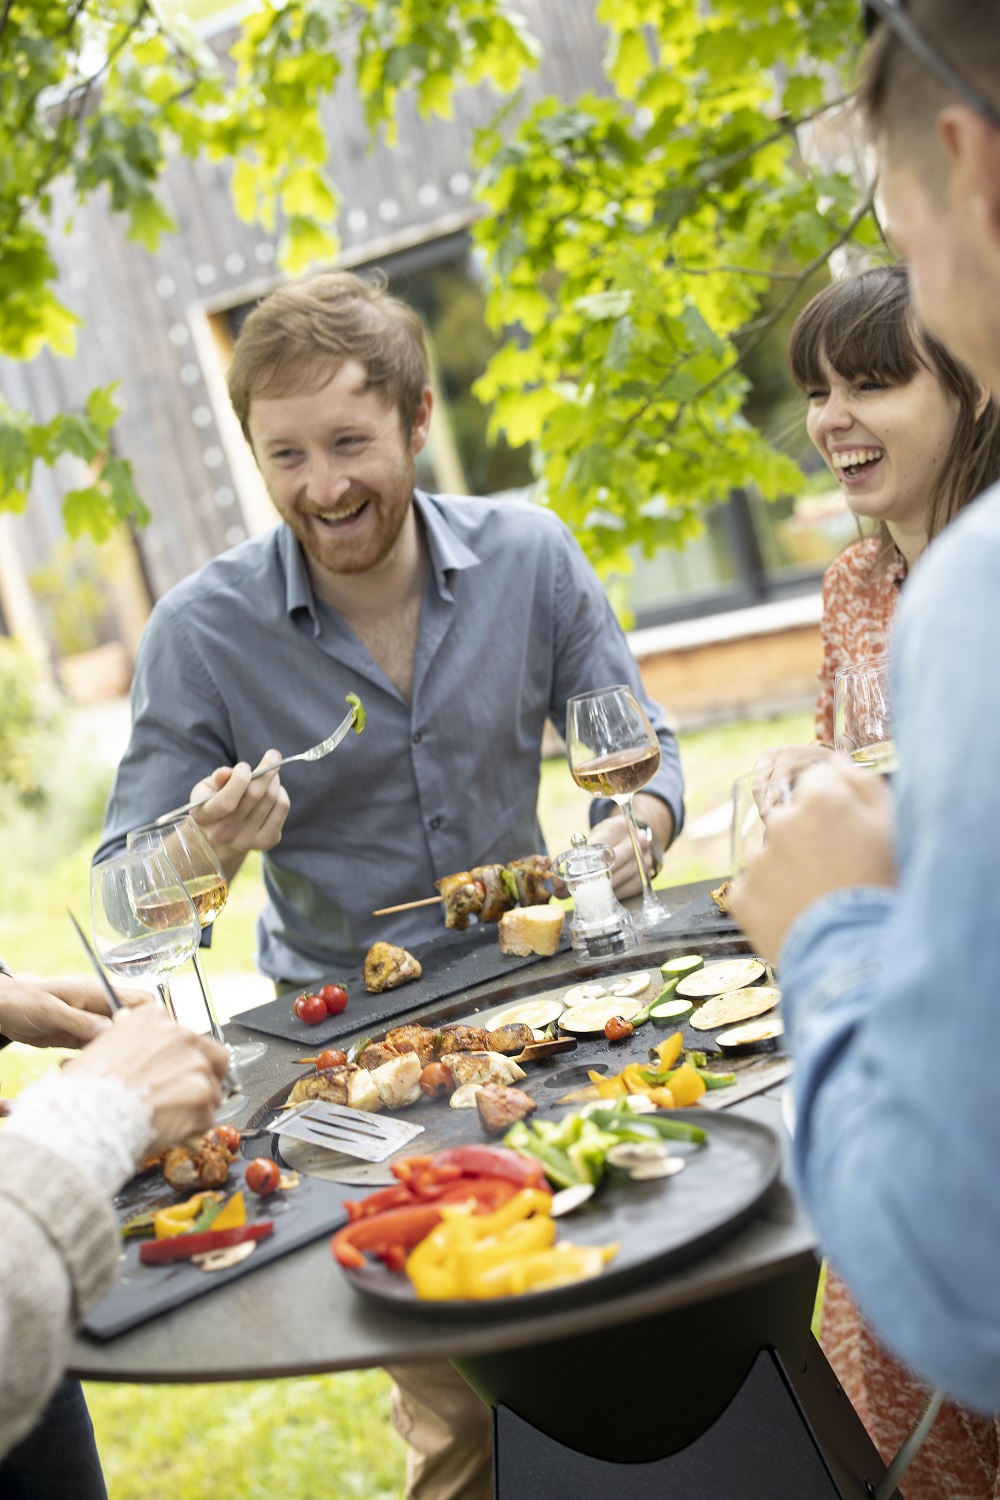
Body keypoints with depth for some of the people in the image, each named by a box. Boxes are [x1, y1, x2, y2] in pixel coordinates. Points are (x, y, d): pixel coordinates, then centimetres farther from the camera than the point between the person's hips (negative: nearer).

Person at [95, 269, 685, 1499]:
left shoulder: (530, 558, -7)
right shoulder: (200, 633, -13)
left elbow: (639, 745, 2)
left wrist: (634, 827, -20)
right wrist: (206, 849, -30)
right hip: (344, 1026, -2)